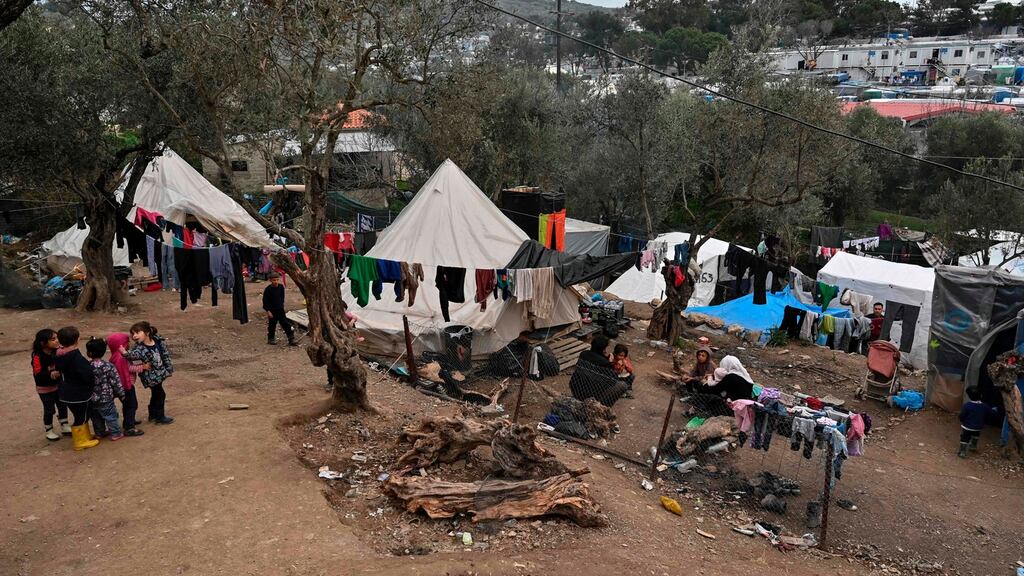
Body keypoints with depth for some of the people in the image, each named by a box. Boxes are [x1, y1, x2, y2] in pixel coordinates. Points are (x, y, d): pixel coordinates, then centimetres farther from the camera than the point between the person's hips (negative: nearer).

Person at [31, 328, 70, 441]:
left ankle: (64, 427, 33)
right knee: (49, 409, 6)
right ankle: (49, 431, 24)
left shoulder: (57, 351, -7)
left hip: (59, 384, 6)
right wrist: (50, 374, -42)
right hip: (45, 388, -6)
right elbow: (37, 373, -28)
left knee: (63, 406, 16)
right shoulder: (38, 356, -24)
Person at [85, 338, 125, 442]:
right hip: (106, 398, -4)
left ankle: (100, 432, 32)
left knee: (97, 417, 19)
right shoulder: (108, 366, -19)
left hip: (92, 399, 4)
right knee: (111, 415, 9)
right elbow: (116, 382, -14)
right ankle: (115, 433, 15)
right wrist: (121, 394, -1)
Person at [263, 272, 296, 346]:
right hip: (272, 311, -4)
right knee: (272, 325, 9)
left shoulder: (281, 287, -2)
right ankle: (271, 339, 28)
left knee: (286, 324, 1)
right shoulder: (268, 289, -15)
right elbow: (265, 301, -11)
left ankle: (291, 340, 2)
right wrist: (268, 311, -13)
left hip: (280, 310, 4)